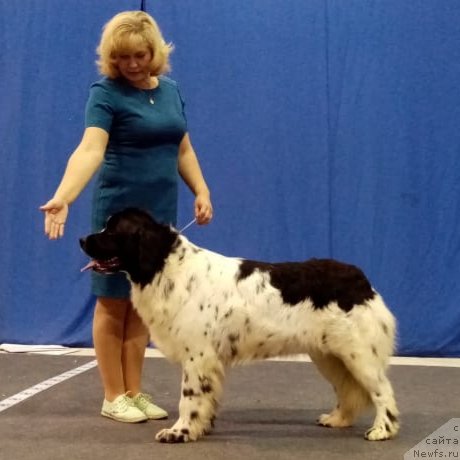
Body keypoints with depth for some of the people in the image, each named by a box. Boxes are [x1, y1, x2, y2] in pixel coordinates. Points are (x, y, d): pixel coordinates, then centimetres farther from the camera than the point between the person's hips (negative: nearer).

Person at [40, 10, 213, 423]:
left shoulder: (171, 89, 8)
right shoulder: (106, 92, -12)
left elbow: (183, 149, 16)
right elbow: (90, 150, -26)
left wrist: (202, 192, 4)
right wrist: (62, 198, -40)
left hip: (161, 211, 6)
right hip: (120, 210, -6)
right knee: (114, 302, 3)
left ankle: (134, 392, 20)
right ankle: (113, 397, 13)